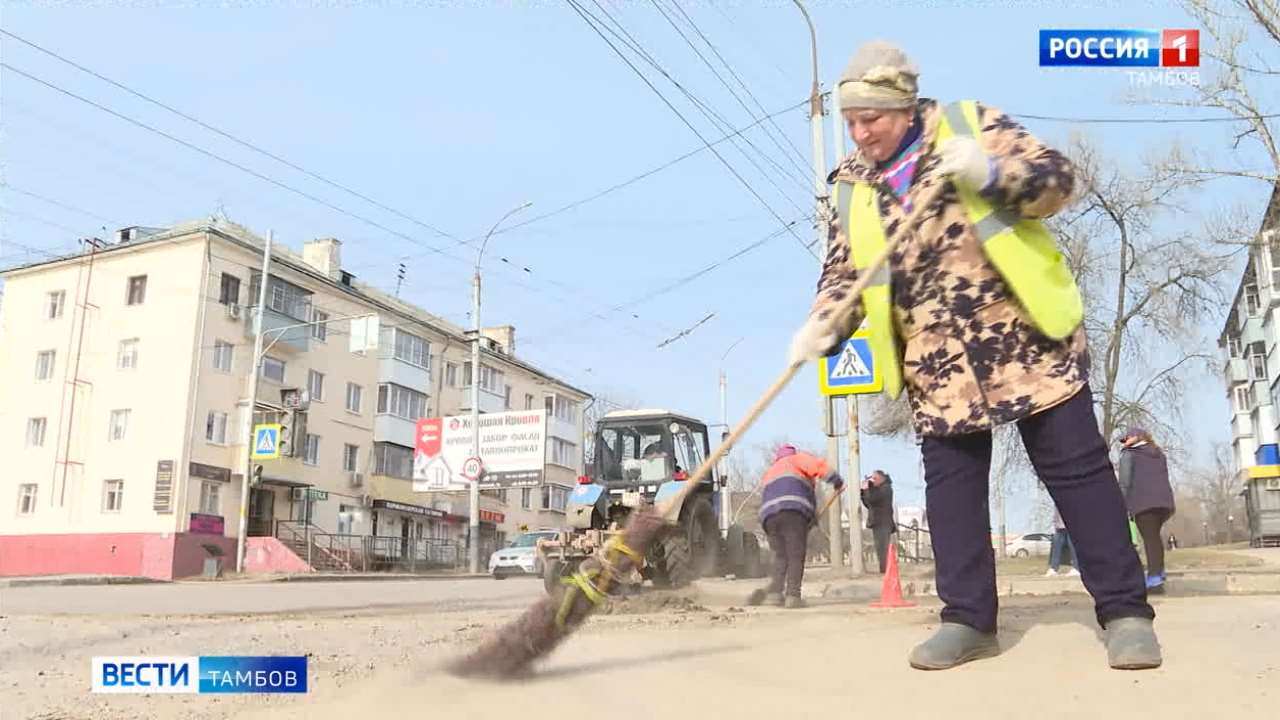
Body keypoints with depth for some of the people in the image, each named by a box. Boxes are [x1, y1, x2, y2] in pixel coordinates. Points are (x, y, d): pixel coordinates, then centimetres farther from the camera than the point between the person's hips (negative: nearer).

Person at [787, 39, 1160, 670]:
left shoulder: (973, 125, -1)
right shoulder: (851, 189, 7)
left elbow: (1057, 179, -4)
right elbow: (841, 274, 7)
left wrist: (994, 174, -23)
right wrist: (823, 326, -12)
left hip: (1025, 336, -3)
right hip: (937, 361, 3)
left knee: (1077, 468, 0)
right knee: (950, 483, 3)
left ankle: (1124, 611, 9)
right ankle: (968, 619, 13)